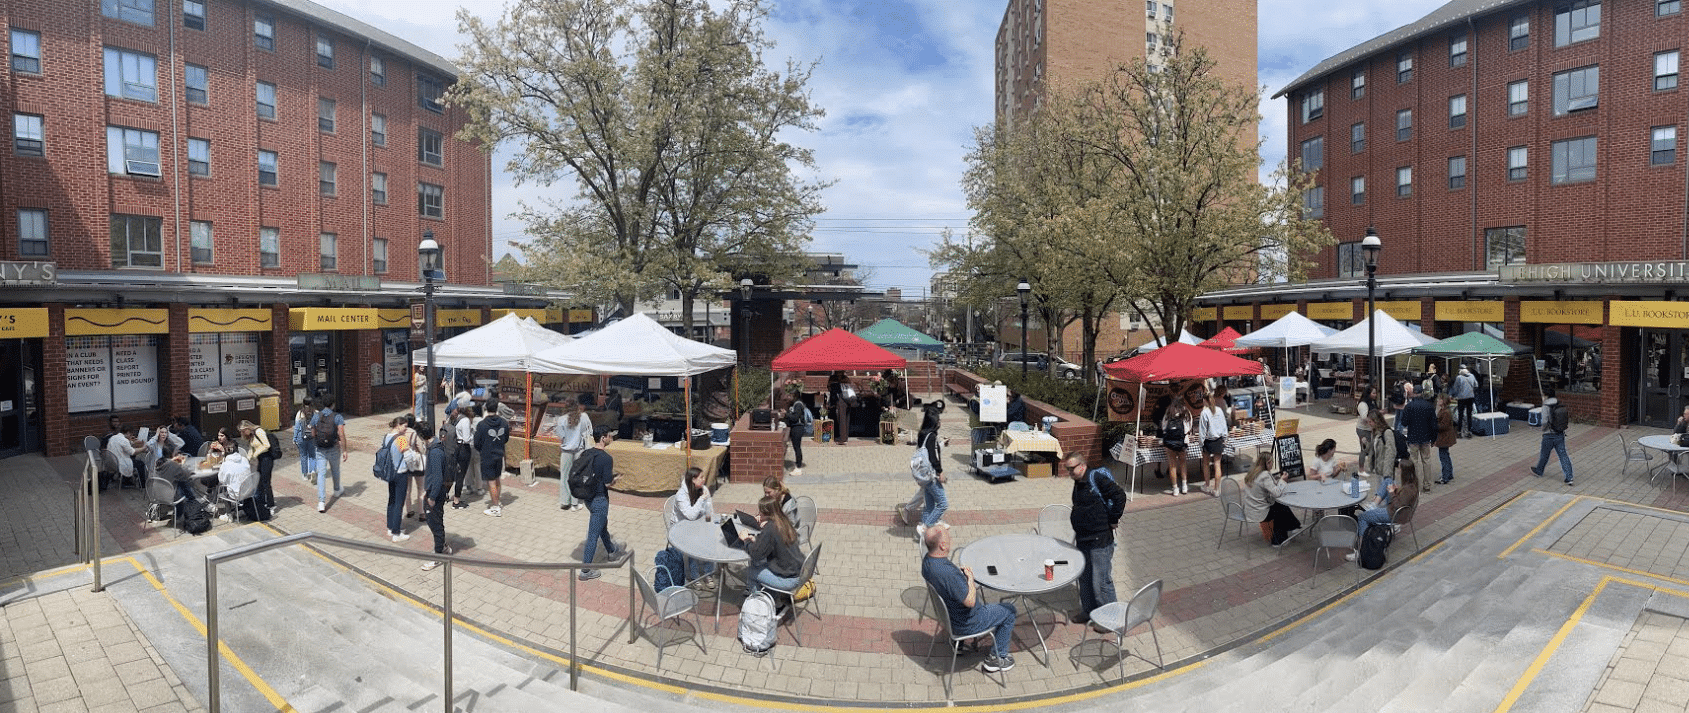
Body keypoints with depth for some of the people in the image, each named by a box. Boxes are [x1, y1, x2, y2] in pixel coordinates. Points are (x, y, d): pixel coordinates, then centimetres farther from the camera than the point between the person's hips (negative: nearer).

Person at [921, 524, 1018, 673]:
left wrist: (960, 571, -3)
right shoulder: (948, 573, -40)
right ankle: (996, 658, 23)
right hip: (966, 625, -8)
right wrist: (970, 577, -17)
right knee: (1009, 611, 11)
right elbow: (970, 602, -31)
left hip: (947, 613, 8)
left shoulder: (927, 560, -11)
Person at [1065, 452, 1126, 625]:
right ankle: (1088, 610, 34)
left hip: (1100, 540, -9)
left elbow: (1119, 495, -22)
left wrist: (1113, 520, -14)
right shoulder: (1078, 483, 9)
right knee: (1084, 578, 19)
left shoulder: (1097, 478, -18)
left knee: (1100, 581, 0)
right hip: (1083, 539, 9)